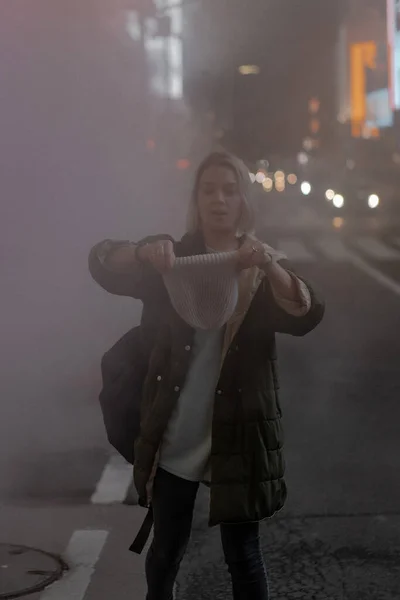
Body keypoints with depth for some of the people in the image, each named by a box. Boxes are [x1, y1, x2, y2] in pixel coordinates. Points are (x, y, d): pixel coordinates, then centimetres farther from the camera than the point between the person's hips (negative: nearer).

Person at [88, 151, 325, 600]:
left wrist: (269, 265, -35)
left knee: (242, 553, 7)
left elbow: (306, 315, -16)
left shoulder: (263, 268, 2)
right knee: (165, 550, 11)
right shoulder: (172, 259, 4)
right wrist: (143, 252, -34)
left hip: (237, 436, -1)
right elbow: (102, 263, -11)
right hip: (174, 436, 1)